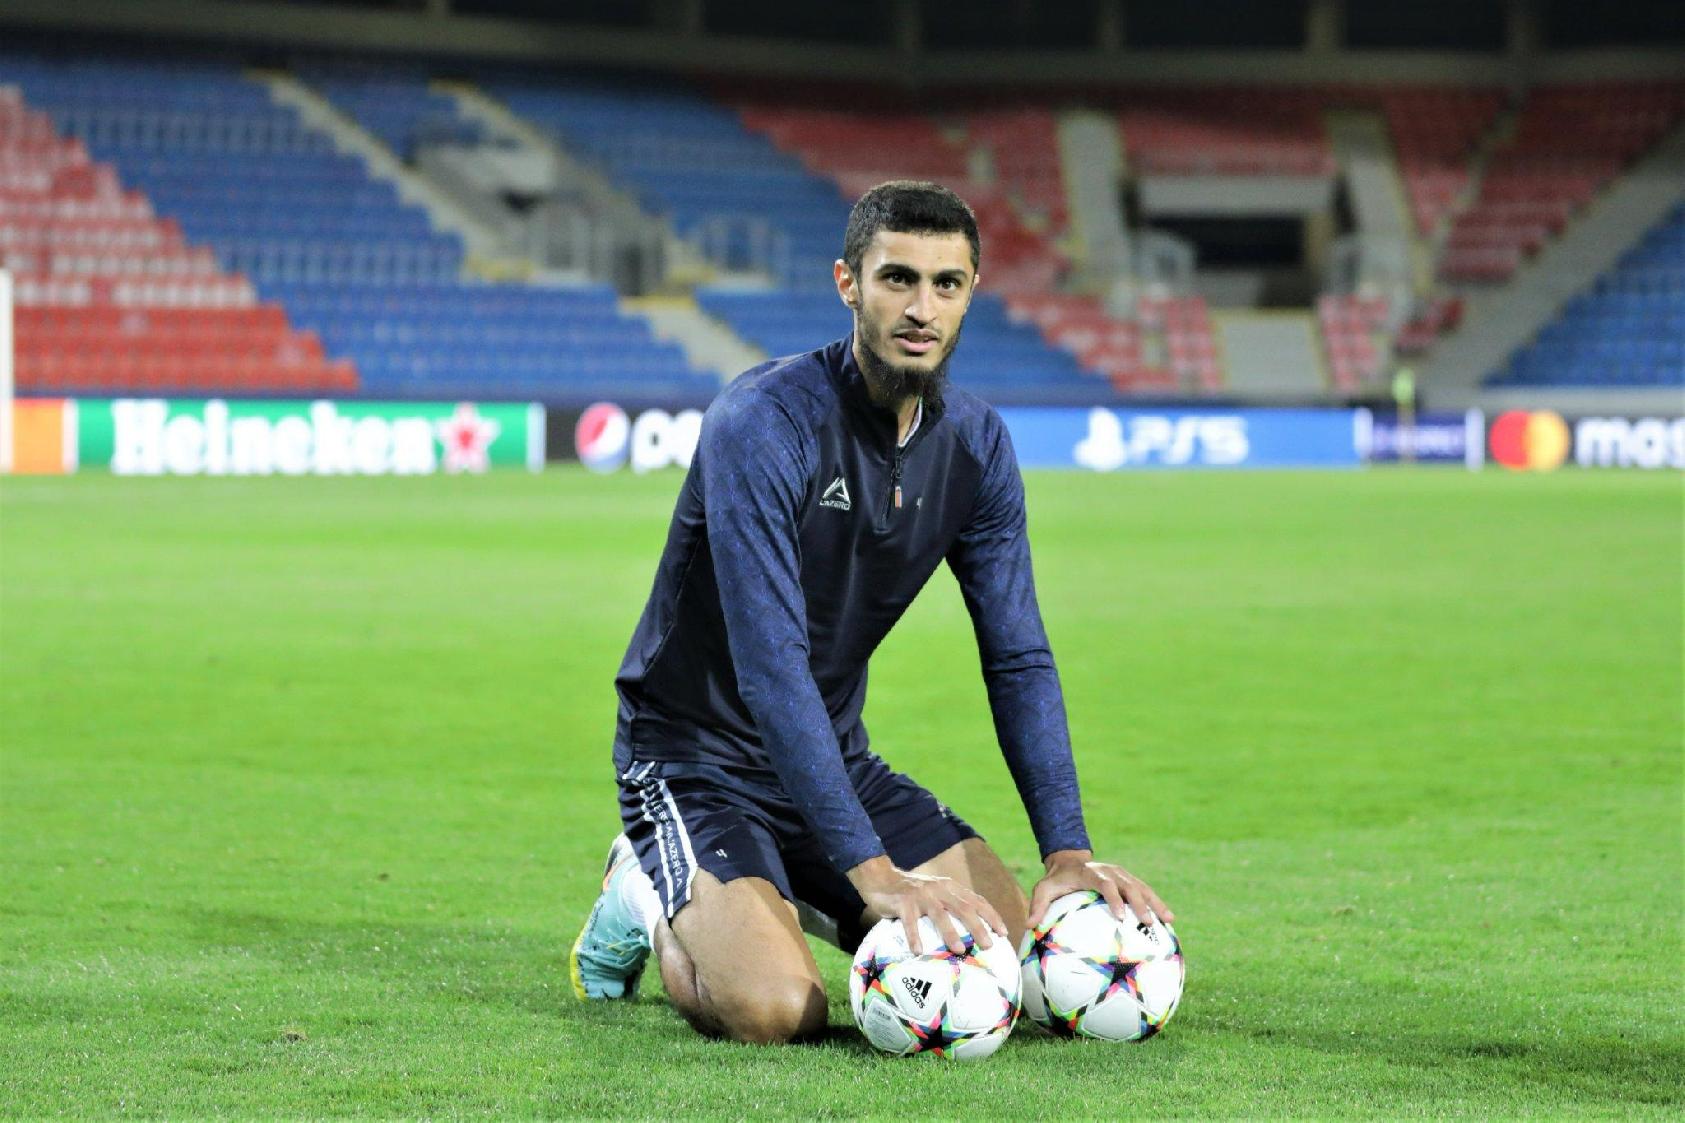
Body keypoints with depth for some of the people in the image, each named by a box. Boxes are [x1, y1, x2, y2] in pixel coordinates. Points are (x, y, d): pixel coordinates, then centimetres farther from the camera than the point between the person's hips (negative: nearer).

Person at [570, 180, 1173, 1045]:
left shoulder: (975, 444, -2)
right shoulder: (763, 422, -24)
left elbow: (1018, 660, 1)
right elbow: (770, 667, -31)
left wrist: (1067, 852, -12)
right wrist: (875, 873, -37)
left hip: (835, 758, 7)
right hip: (698, 759, -7)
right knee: (777, 1009, -29)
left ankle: (796, 901, 18)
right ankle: (656, 906, 6)